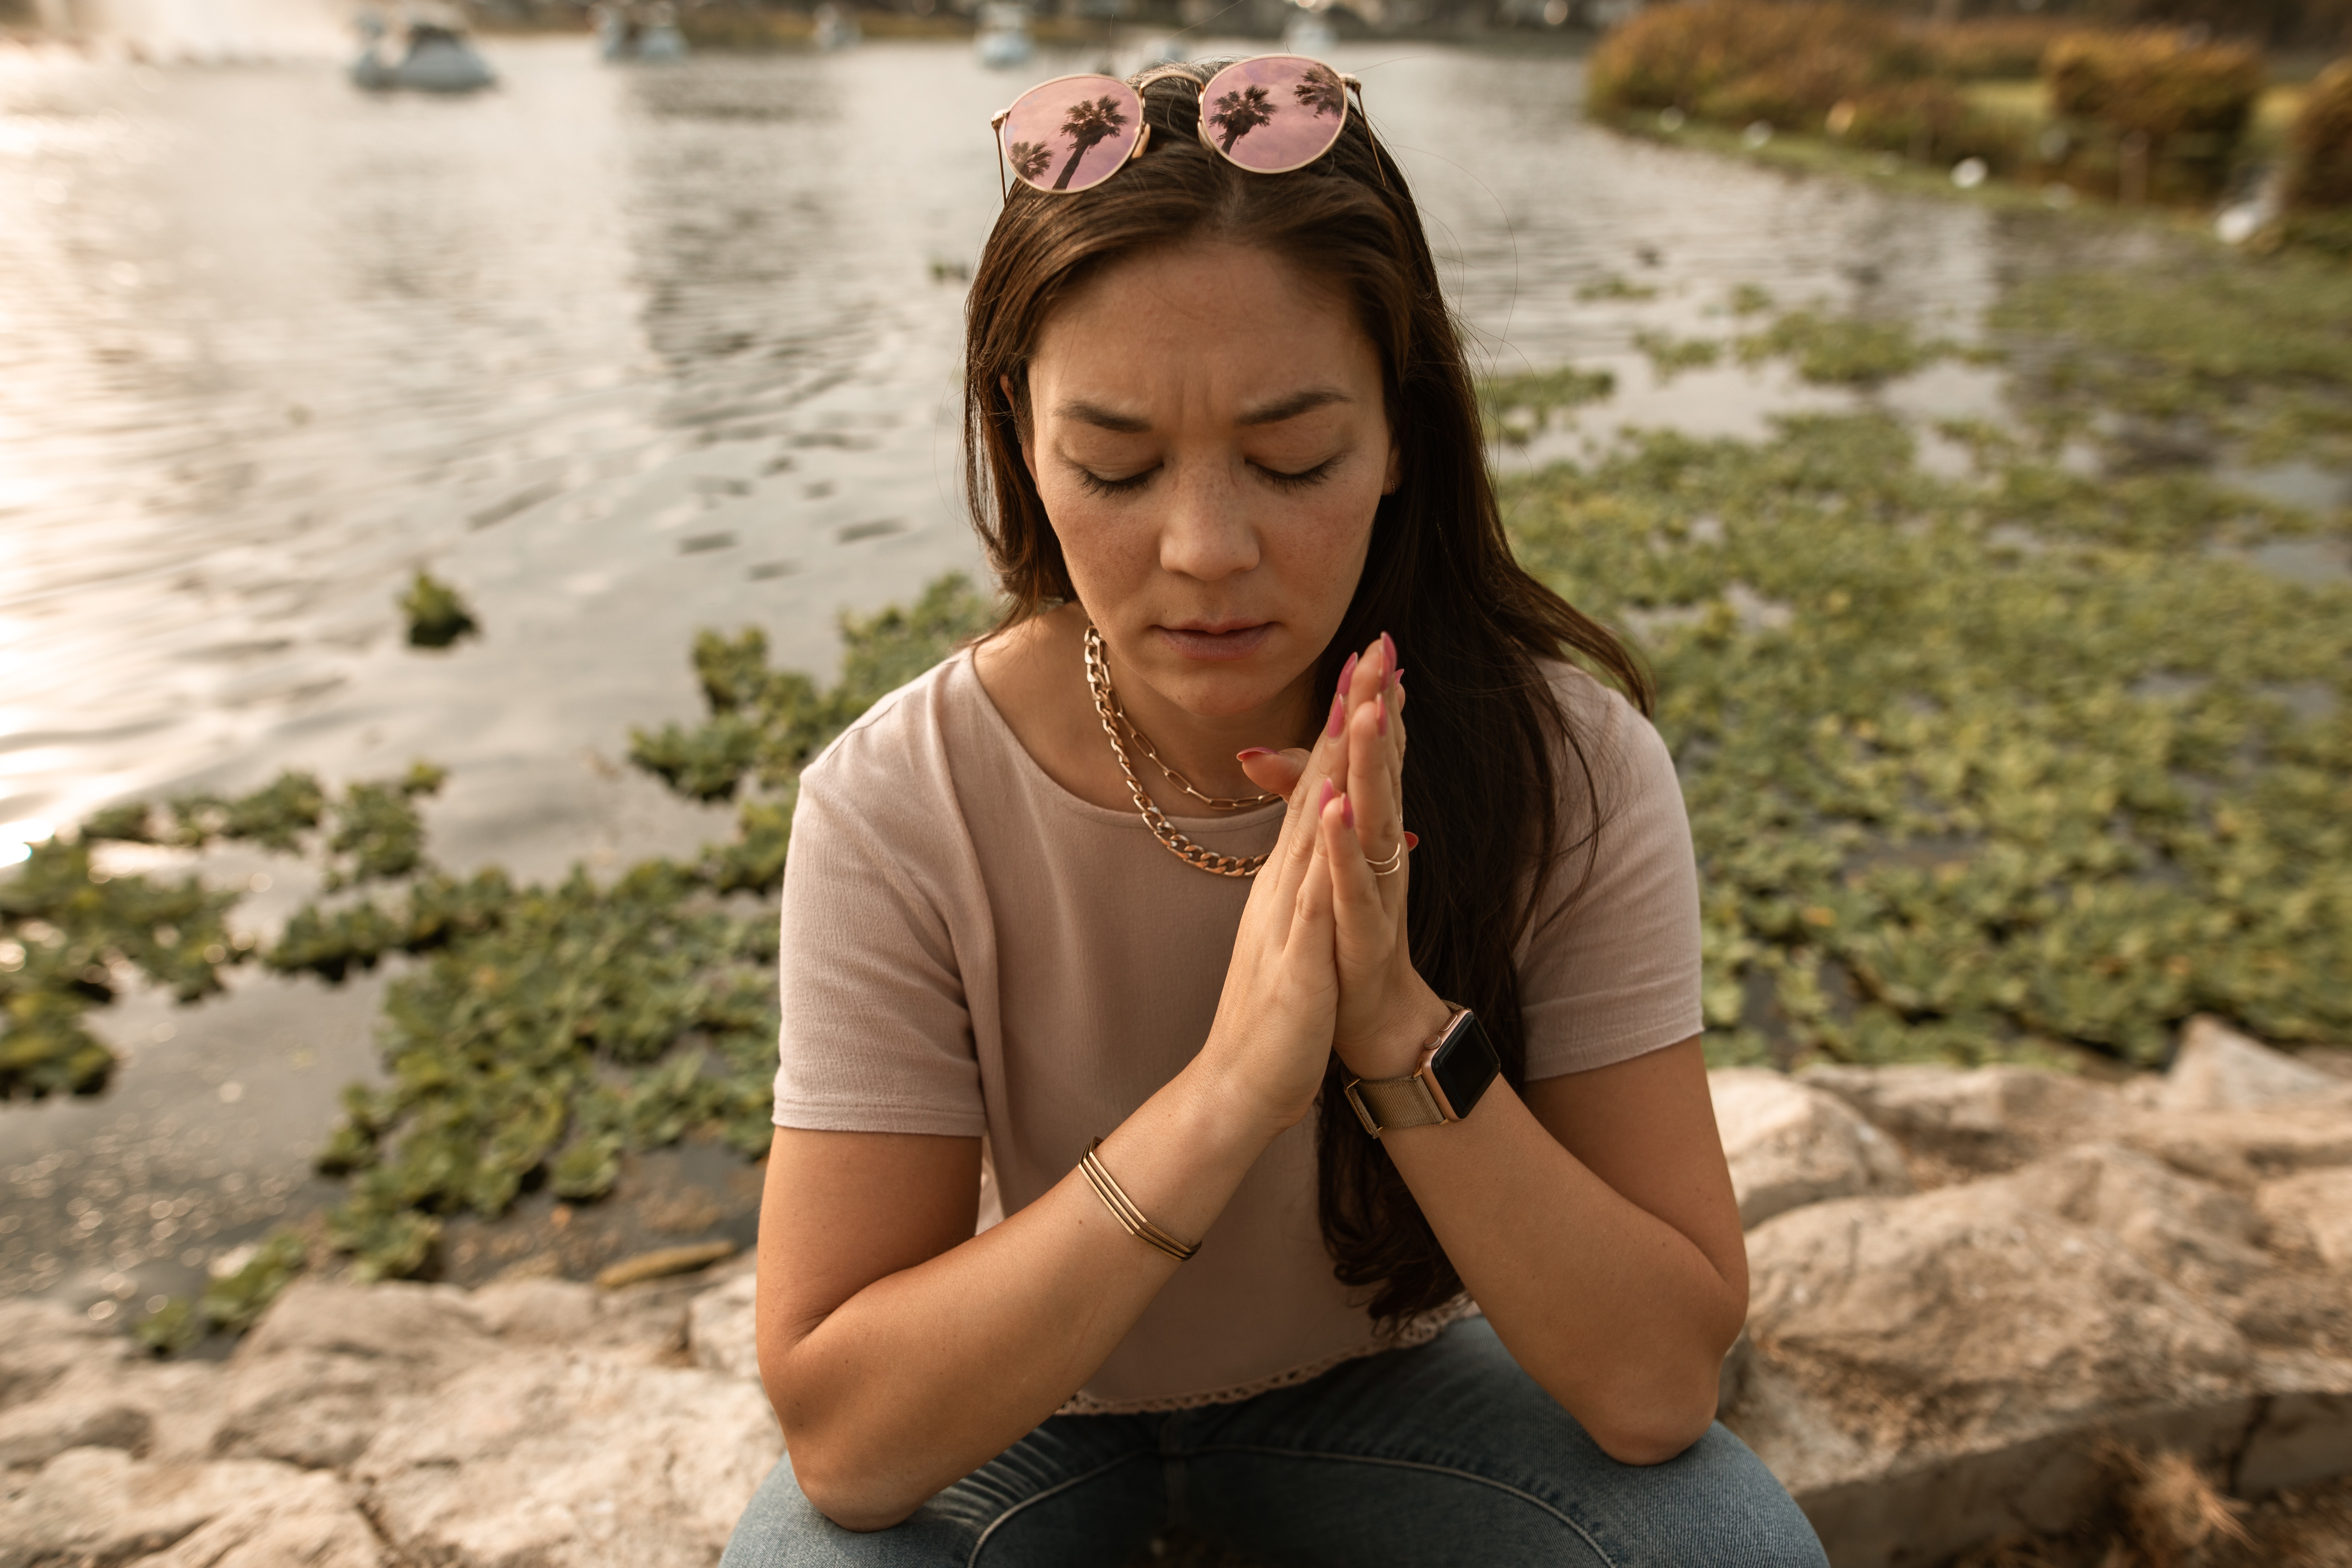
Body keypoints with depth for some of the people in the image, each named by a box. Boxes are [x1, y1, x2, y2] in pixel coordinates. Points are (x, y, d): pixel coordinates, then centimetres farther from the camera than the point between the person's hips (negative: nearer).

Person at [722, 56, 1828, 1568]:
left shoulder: (1567, 765, -23)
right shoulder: (899, 809, -26)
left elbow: (1656, 1385, -22)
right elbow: (842, 1439, -26)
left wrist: (1401, 1028, -37)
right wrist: (1224, 1093, -39)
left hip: (1381, 1376, 1)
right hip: (1010, 1410, 0)